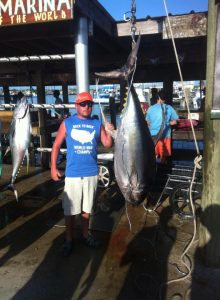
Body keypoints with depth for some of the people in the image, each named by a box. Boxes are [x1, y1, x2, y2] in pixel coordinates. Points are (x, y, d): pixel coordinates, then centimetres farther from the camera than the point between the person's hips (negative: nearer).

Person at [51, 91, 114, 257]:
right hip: (72, 174, -2)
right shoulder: (67, 123, -2)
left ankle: (85, 234, 36)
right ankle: (69, 239, 25)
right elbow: (56, 145, 1)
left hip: (91, 173, 2)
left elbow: (108, 145, 1)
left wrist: (109, 133, -18)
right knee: (70, 209, 7)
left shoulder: (97, 124, 3)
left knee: (87, 207, 16)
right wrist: (53, 168, -3)